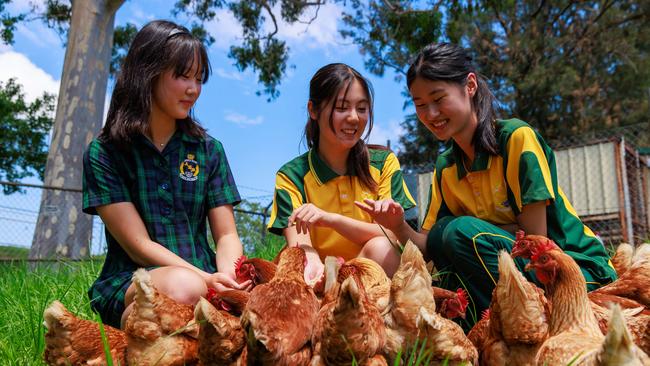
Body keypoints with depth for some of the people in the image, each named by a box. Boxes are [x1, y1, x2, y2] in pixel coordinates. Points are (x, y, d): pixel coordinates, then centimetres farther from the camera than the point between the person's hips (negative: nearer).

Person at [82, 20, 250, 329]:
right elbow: (138, 245, -8)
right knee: (184, 287, -37)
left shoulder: (209, 150, 9)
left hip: (204, 278, 2)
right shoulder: (103, 153, 0)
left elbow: (226, 235, 4)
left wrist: (227, 276, -18)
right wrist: (207, 279, -22)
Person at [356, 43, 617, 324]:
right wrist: (399, 227, -18)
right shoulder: (445, 167, 5)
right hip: (520, 268, 6)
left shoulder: (517, 137, -16)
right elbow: (429, 246, 1)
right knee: (442, 231, -13)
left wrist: (477, 228, -12)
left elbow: (535, 236, -17)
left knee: (463, 231, -25)